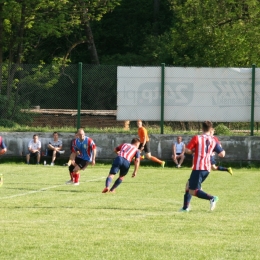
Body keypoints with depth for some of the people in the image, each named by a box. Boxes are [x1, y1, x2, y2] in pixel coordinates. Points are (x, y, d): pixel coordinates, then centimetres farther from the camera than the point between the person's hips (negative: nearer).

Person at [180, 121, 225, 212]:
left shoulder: (196, 138, -6)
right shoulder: (213, 140, 5)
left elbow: (187, 150, -7)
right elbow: (222, 154, 7)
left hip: (198, 168, -6)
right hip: (207, 169, 6)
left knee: (192, 191, -7)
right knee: (189, 184, 23)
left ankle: (211, 198, -27)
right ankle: (185, 207, 22)